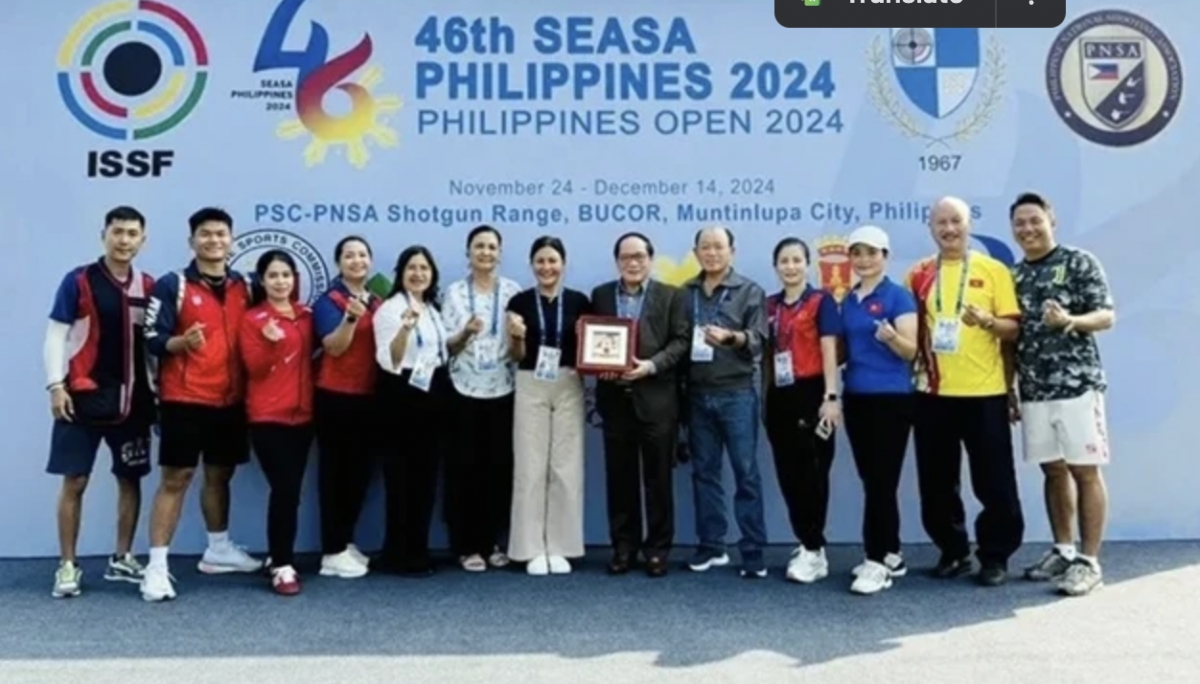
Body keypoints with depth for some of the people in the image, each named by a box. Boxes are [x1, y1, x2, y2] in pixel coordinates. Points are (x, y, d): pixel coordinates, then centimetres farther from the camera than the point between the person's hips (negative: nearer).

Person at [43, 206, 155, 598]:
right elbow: (56, 335, -4)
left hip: (132, 399, 4)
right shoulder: (78, 281, -4)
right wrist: (56, 385, -12)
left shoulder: (148, 287, 7)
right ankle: (68, 566, 11)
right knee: (74, 481, 0)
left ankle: (122, 559, 22)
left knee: (131, 478, 9)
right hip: (84, 396, -4)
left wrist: (158, 390, 8)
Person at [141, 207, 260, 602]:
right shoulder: (172, 285, -6)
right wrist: (182, 341, -29)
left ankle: (218, 551, 31)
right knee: (175, 478, -4)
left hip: (230, 398, 5)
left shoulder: (242, 286, 9)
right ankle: (157, 566, 0)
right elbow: (153, 340, -10)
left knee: (220, 475, 16)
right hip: (184, 398, -5)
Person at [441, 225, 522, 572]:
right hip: (464, 390, -1)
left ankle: (493, 542, 18)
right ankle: (467, 545, 10)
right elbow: (446, 345, 1)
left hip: (503, 390, 1)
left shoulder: (513, 291, 5)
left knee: (500, 466, 4)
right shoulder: (454, 292, 3)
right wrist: (465, 333, -17)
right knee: (465, 467, 0)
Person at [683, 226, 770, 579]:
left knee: (746, 472, -1)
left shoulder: (750, 291, 3)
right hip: (697, 394, 3)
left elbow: (759, 339, -6)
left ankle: (753, 552, 4)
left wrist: (730, 338, -24)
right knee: (704, 471, 8)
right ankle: (710, 545, 17)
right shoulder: (685, 293, 10)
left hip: (736, 393, -3)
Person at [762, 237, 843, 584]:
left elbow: (829, 352, -8)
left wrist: (831, 397, -15)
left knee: (812, 473, -2)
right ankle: (807, 545, 21)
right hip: (780, 397, 6)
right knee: (788, 475, 9)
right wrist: (765, 398, 12)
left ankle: (814, 550, 6)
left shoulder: (821, 301, -2)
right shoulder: (770, 306, 14)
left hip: (810, 394, -6)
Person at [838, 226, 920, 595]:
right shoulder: (848, 300, 13)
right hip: (856, 398, 7)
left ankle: (877, 561, -1)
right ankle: (890, 555, 21)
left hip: (891, 398, -7)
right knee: (872, 480, 11)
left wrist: (891, 337, -30)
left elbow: (911, 350, -11)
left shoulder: (898, 296, -6)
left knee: (882, 481, -6)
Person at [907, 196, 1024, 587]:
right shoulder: (918, 275, 7)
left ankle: (995, 556, 16)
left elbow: (1012, 328, 0)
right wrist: (914, 366, -3)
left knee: (994, 481, 2)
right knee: (937, 481, 8)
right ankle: (953, 551, 23)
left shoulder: (993, 270, 2)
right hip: (933, 392, 2)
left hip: (984, 391, -2)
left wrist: (987, 321, -19)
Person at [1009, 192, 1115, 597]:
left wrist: (1070, 321, -27)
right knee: (1054, 471, 11)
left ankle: (1089, 561, 2)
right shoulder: (1015, 275, 13)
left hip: (1077, 384, -5)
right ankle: (1063, 551, 21)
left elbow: (1107, 316, -6)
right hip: (1034, 389, 5)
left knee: (1085, 471, -2)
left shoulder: (1080, 263, -2)